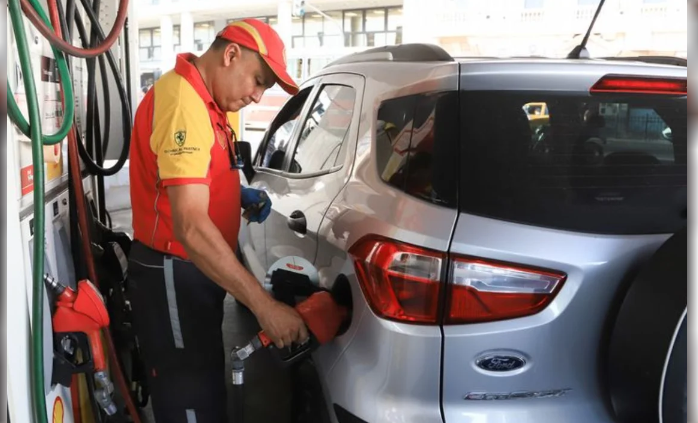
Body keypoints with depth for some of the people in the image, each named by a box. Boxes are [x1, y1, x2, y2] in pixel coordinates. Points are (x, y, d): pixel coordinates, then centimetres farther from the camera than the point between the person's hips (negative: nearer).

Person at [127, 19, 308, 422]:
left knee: (203, 389, 22)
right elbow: (190, 226, -34)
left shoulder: (204, 100, 9)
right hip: (173, 275, -10)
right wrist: (264, 305, -34)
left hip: (194, 269, 10)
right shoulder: (183, 103, -24)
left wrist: (239, 194, 6)